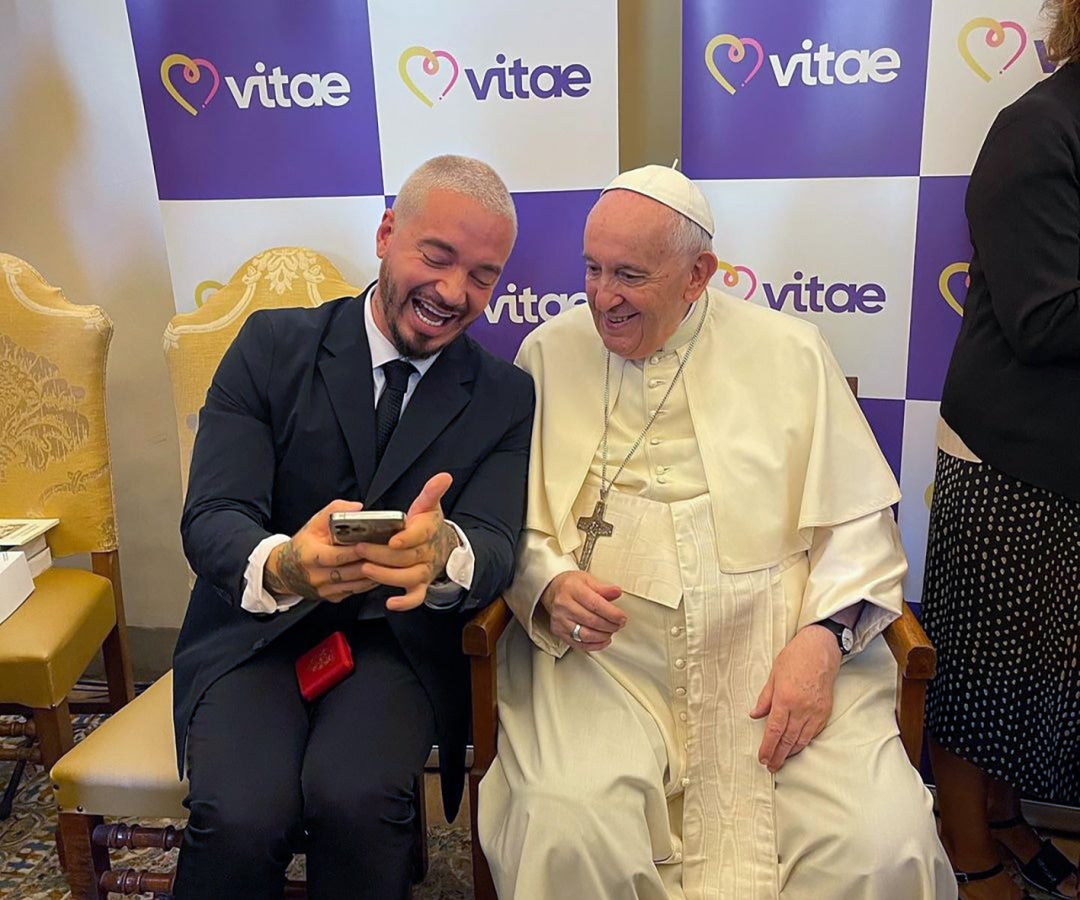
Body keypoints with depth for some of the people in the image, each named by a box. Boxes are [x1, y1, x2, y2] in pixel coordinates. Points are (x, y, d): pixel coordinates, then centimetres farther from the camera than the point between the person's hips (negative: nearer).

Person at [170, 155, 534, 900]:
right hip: (258, 630, 0)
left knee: (357, 799, -29)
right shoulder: (272, 345, -3)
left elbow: (495, 547, -11)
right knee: (241, 817, -27)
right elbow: (211, 517, -11)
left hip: (397, 640, 1)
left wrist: (443, 552, -37)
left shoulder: (507, 397, 1)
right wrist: (281, 565, -36)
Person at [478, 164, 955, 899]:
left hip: (780, 647, 1)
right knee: (568, 833, -26)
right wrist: (549, 585, -13)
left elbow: (857, 522, 5)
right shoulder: (550, 352, 7)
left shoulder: (791, 352, 6)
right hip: (604, 654, 0)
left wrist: (824, 638, -10)